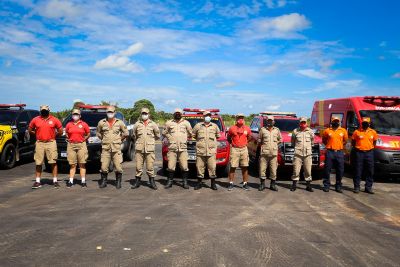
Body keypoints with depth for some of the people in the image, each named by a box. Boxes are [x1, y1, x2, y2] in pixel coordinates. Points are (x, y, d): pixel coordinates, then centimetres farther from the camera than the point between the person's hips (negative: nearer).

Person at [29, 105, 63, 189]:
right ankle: (37, 181, 14)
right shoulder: (35, 120, 6)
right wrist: (38, 135, 10)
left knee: (53, 162, -1)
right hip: (39, 143, 2)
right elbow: (30, 130, 17)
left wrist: (53, 136, 7)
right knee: (38, 163, 6)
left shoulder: (54, 120, 2)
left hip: (51, 143, -2)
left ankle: (55, 181, 5)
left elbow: (60, 131, 9)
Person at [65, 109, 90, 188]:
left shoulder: (84, 124, 3)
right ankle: (71, 181, 8)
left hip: (81, 145, -2)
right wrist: (68, 139, 11)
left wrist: (83, 139, 5)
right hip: (71, 145, 2)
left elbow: (88, 133, 12)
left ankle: (83, 181, 2)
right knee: (72, 164, 5)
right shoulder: (69, 124, 8)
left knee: (82, 164, 0)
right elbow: (66, 133, 23)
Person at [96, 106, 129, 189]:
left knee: (118, 166, -2)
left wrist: (120, 139, 9)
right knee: (104, 167, 0)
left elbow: (126, 133, 10)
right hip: (105, 148, 1)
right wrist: (103, 139, 12)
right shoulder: (102, 122, 5)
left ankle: (118, 182, 11)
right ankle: (103, 181, 15)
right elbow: (98, 133, 19)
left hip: (116, 148, -1)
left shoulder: (119, 122, 3)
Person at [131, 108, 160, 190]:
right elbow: (134, 135, 19)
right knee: (138, 166, 4)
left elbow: (157, 135, 14)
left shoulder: (153, 124, 5)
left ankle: (152, 182, 11)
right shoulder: (137, 124, 7)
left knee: (150, 166, 0)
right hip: (139, 148, 1)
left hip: (150, 148, -1)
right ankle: (137, 181, 15)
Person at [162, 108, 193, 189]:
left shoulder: (186, 123, 10)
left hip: (183, 148, 0)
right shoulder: (169, 123, 9)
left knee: (184, 166, -3)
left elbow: (190, 133, 17)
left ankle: (185, 182, 8)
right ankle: (170, 181, 12)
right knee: (171, 166, -1)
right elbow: (164, 132, 16)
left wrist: (185, 138, 10)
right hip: (172, 148, 0)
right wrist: (170, 138, 7)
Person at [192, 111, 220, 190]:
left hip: (211, 151, 0)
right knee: (200, 167, 2)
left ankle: (213, 184, 9)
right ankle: (199, 183, 14)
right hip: (200, 151, 0)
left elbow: (218, 136, 22)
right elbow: (193, 135, 18)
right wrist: (199, 140, 14)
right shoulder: (198, 126, 10)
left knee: (212, 167, -3)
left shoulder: (215, 126, 12)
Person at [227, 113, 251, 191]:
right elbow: (228, 138, 12)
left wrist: (245, 143, 12)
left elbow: (249, 137, 22)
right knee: (233, 167, -1)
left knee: (245, 167, 4)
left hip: (244, 149, 2)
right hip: (234, 149, -2)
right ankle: (231, 183, 6)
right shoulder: (232, 128, -1)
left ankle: (245, 183, 12)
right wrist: (232, 143, 6)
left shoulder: (247, 129, 5)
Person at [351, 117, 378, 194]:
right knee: (358, 171, 1)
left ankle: (368, 187, 16)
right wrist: (356, 148, 2)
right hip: (359, 153, -3)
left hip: (369, 153, 3)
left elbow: (374, 142, 19)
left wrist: (371, 148, 9)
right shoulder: (357, 132, 0)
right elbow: (353, 142, 8)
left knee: (370, 171, 6)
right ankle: (356, 187, 9)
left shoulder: (373, 132, 7)